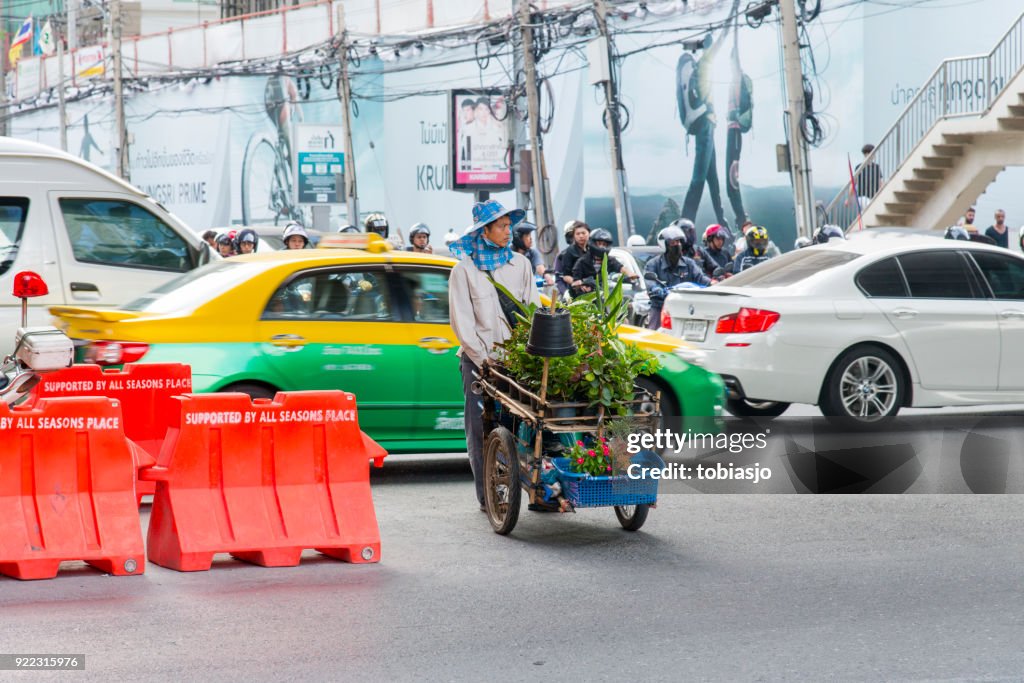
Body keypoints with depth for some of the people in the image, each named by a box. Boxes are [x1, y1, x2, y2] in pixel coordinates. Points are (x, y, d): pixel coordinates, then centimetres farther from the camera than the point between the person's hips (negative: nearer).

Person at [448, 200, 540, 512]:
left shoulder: (520, 264, 11)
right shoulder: (465, 270, 3)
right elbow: (462, 321, -1)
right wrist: (483, 357, -9)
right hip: (478, 359, -2)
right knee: (480, 426, -2)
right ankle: (487, 495, 4)